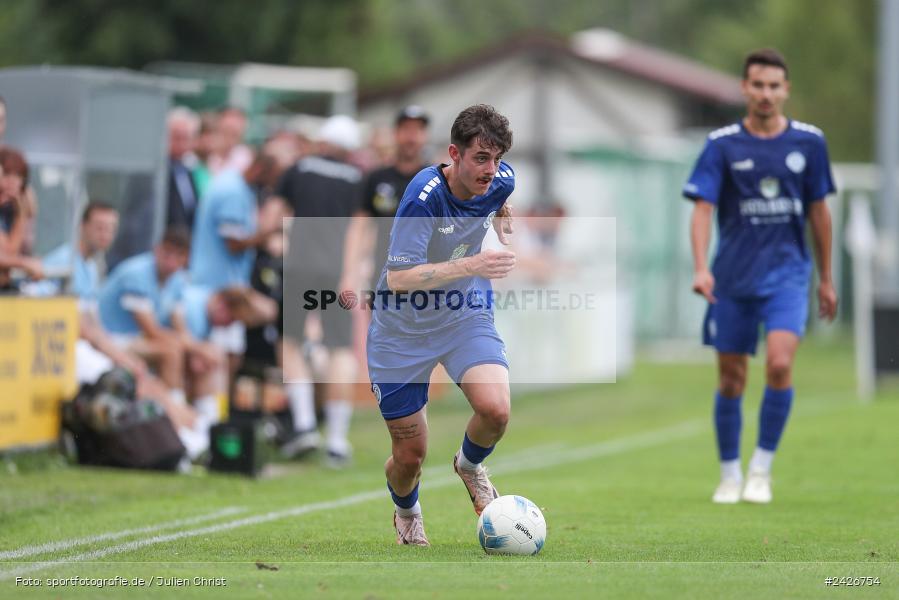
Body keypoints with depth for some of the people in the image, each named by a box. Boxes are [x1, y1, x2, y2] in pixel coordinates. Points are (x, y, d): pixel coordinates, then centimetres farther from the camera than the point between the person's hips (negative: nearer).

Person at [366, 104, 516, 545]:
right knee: (410, 455, 2)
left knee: (495, 410, -25)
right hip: (403, 329, -4)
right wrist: (469, 265, -41)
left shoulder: (501, 180, -9)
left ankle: (469, 465, 12)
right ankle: (406, 513, 40)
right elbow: (398, 279, -35)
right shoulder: (423, 197, -28)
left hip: (467, 314, 4)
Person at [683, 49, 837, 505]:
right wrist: (700, 268, -22)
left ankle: (762, 468, -3)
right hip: (732, 278, 0)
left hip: (787, 271, 0)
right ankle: (730, 475, 21)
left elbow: (818, 211, 12)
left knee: (779, 364, -19)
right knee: (731, 379, 5)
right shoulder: (722, 145, -1)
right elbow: (702, 209, -7)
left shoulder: (808, 142, 4)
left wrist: (826, 278, 15)